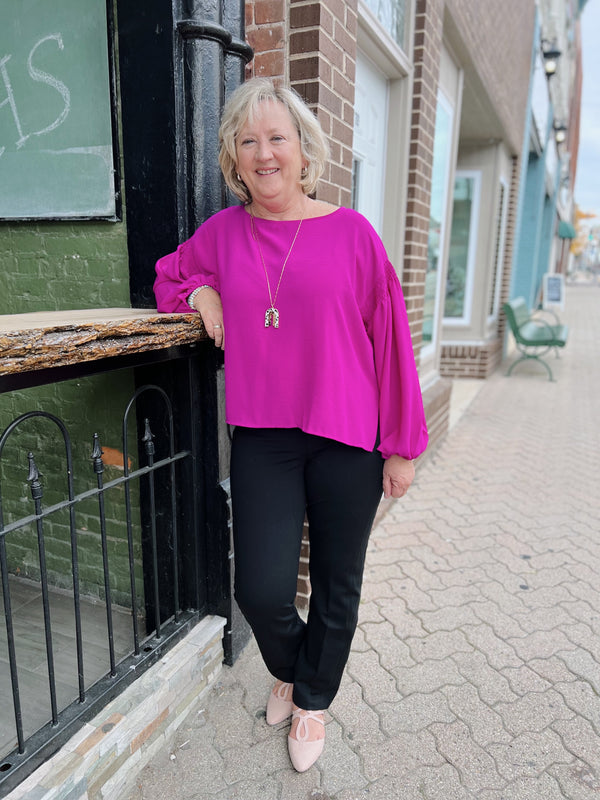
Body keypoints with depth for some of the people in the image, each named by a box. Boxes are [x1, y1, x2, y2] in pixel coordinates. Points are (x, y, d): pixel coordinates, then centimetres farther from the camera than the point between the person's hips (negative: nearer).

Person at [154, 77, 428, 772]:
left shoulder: (351, 232, -2)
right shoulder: (222, 232, 6)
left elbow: (390, 342, -1)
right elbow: (169, 275, 24)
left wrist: (402, 446, 0)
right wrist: (201, 291, 0)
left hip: (347, 441, -1)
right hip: (262, 437, 2)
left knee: (336, 586, 12)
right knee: (261, 590, -2)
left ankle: (312, 700, 43)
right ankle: (288, 670, 37)